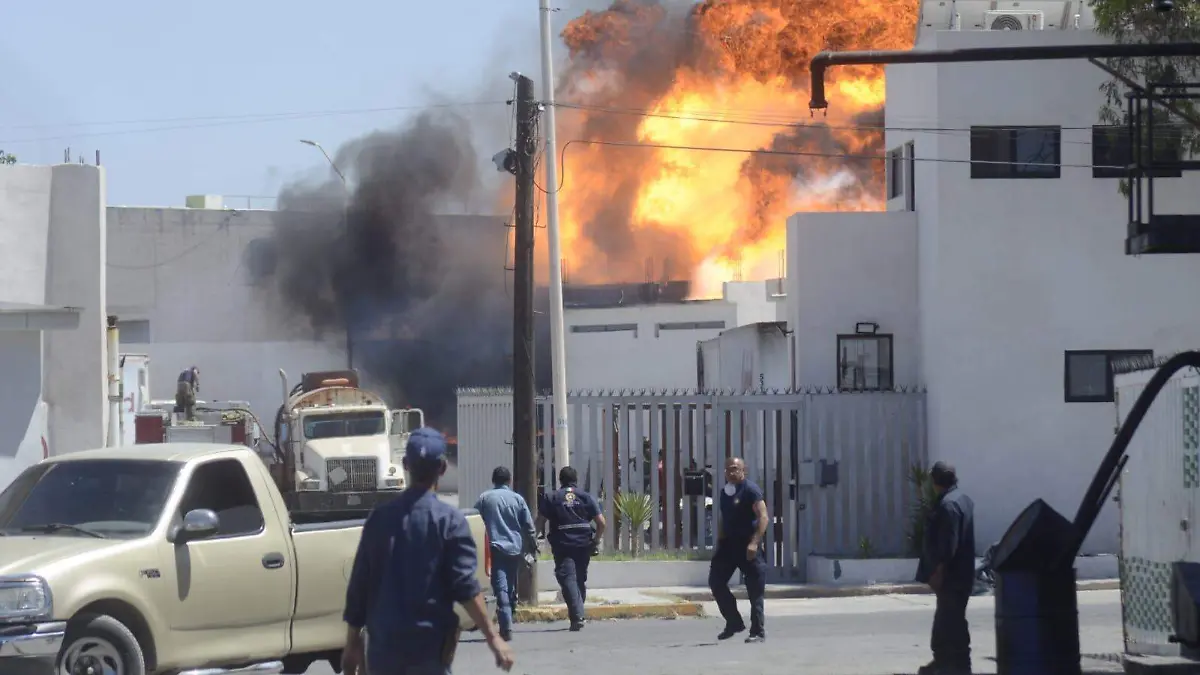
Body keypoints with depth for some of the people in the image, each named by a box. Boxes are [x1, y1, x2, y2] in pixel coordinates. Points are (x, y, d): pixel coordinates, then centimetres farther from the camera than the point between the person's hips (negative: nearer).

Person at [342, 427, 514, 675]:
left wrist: (352, 643, 15)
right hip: (429, 645, -3)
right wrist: (493, 638, -11)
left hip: (382, 645, 3)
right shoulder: (449, 520, -6)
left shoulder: (379, 517, 6)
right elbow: (465, 587, -14)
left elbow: (358, 587, 8)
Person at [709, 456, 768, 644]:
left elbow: (763, 517, -18)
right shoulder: (725, 492, 13)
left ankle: (758, 632, 2)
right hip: (729, 544, 8)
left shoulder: (750, 489, -10)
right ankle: (734, 622, 14)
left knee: (755, 590, -4)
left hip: (748, 545, -8)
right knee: (715, 581, 2)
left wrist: (754, 542, -27)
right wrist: (719, 542, 16)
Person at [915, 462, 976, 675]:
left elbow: (948, 544, -24)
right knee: (946, 619, 17)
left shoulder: (948, 505, -18)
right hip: (960, 574, 10)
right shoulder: (963, 500, 14)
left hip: (950, 576, -10)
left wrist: (938, 571, -21)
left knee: (952, 621, -6)